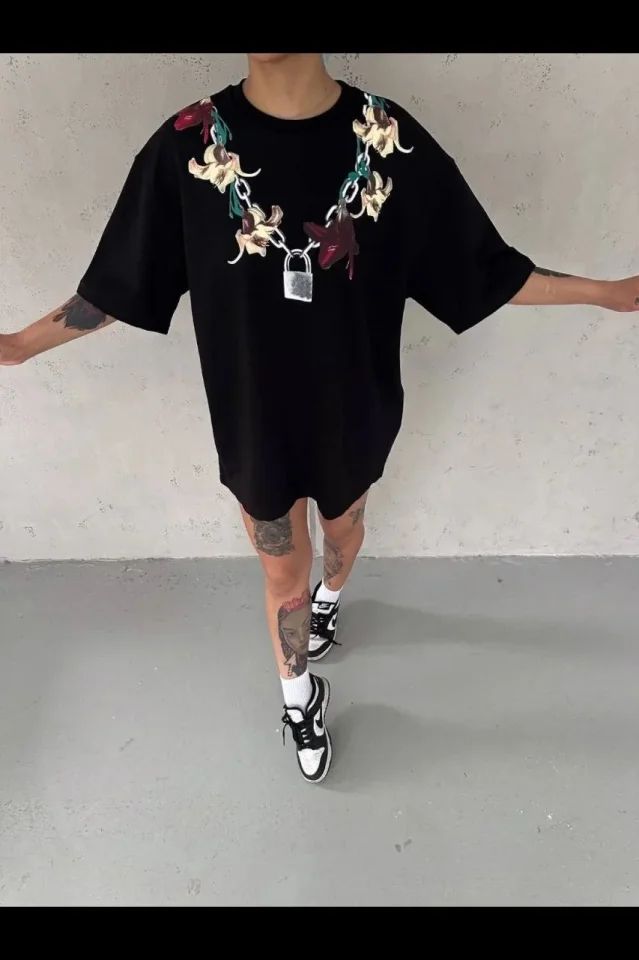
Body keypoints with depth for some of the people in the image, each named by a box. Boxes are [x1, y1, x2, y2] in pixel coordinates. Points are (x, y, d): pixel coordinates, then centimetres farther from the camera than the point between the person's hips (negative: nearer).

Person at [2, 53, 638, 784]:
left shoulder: (389, 139, -11)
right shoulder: (188, 144, -11)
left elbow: (482, 267, -4)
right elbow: (124, 280, -2)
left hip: (354, 408, 1)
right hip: (255, 417, 0)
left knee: (344, 527, 27)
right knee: (283, 575, 15)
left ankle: (328, 600, 65)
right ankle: (300, 700, 45)